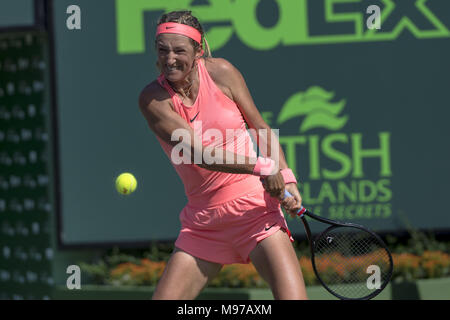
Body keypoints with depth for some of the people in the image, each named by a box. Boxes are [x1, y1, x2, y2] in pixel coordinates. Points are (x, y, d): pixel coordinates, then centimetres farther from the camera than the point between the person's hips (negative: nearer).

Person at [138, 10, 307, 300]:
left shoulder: (220, 72, -3)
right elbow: (198, 152, -18)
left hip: (254, 209, -1)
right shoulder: (153, 98, -6)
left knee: (292, 298, -19)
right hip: (202, 221, 1)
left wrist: (286, 178, -10)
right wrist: (260, 167, -28)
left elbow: (261, 129, 6)